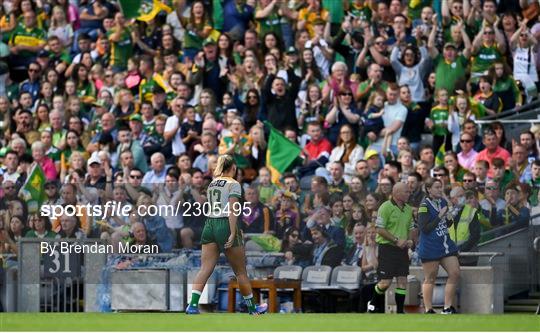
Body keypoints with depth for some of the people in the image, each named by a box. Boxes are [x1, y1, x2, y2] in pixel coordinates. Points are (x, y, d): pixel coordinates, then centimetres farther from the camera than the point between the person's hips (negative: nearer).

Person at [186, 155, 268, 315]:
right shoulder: (233, 184, -4)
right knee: (241, 271, 7)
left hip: (209, 224, 5)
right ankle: (253, 308, 19)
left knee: (205, 269, -1)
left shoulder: (212, 183, 15)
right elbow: (232, 210, -14)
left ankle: (193, 305, -17)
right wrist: (233, 234, -18)